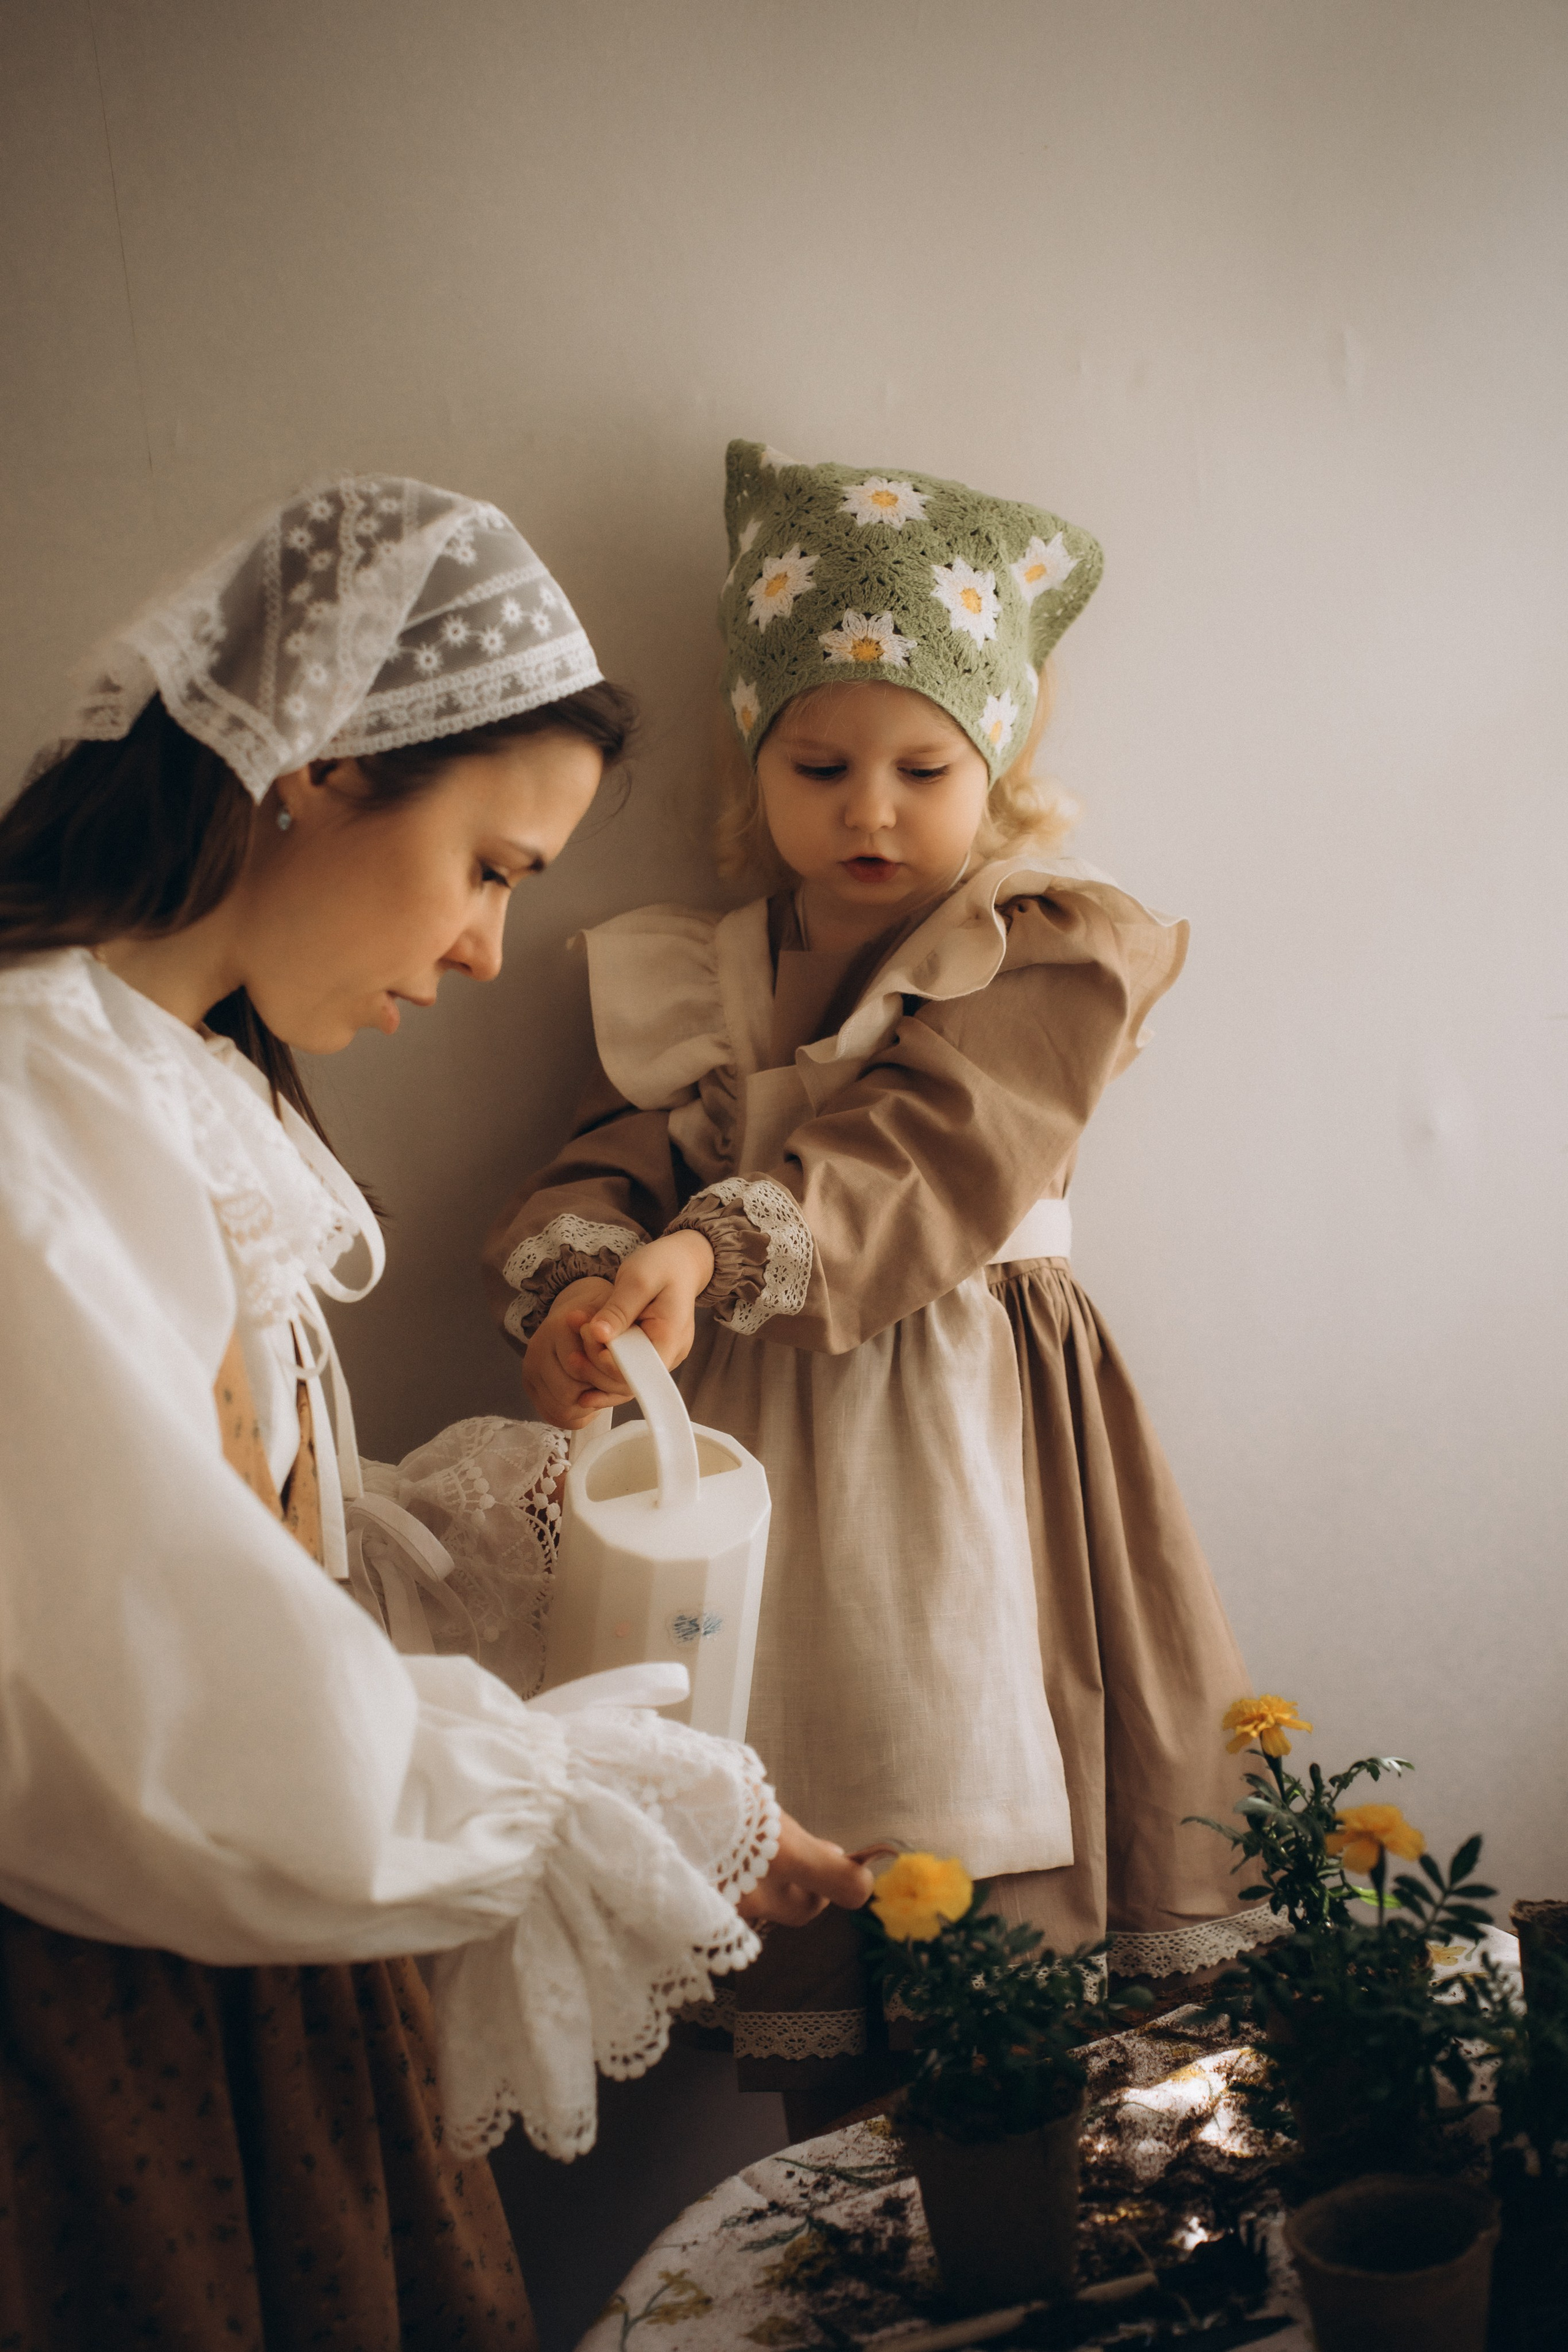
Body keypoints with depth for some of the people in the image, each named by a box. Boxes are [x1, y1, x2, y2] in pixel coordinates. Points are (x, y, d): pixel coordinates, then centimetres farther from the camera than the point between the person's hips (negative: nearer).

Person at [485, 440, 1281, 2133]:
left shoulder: (1049, 957, 0)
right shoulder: (689, 987, 13)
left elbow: (927, 1158, -15)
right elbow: (602, 1169, 1)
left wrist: (715, 1256, -31)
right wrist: (581, 1288, -24)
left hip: (971, 1425, -3)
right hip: (756, 1429, 3)